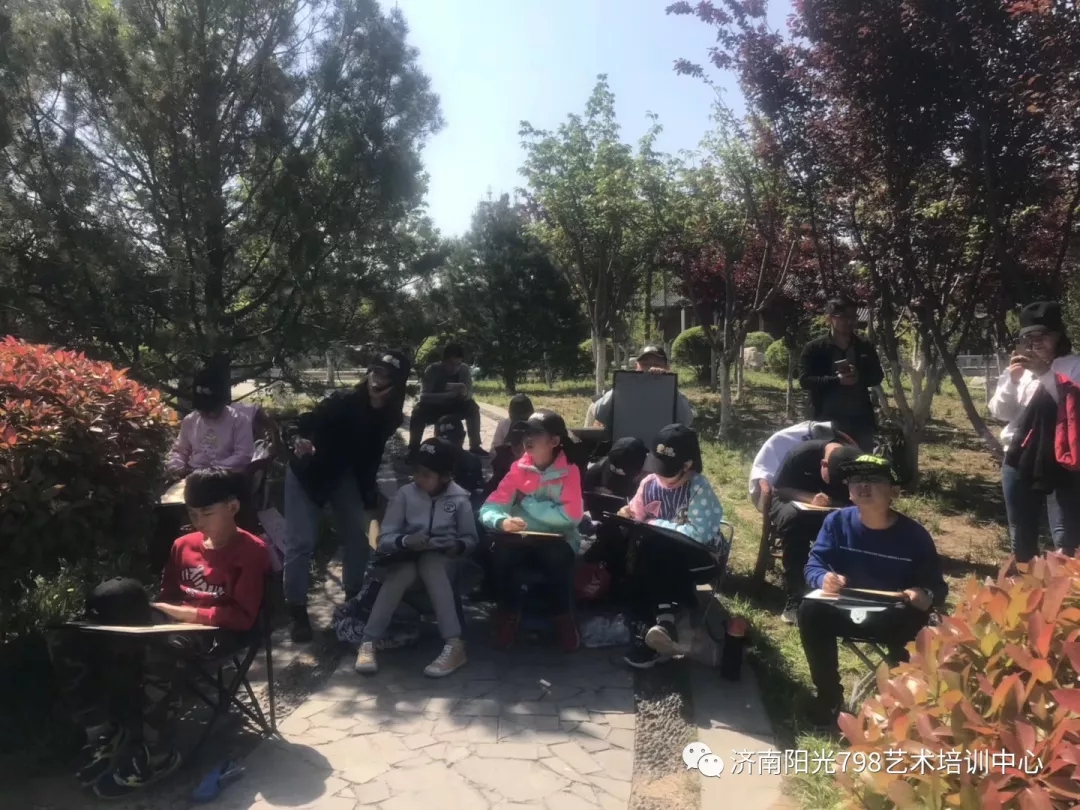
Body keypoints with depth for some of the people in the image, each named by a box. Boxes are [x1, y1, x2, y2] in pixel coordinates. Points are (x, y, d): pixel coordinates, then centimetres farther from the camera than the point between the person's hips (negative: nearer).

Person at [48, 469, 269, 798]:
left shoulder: (252, 550, -4)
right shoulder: (183, 544, 18)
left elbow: (244, 616, -10)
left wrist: (189, 613, -16)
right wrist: (163, 613, -1)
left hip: (215, 630, -7)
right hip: (172, 623, 7)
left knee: (162, 647, -43)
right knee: (66, 637, -11)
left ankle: (156, 755, -23)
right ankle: (105, 732, -3)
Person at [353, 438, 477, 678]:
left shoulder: (459, 499, -5)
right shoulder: (405, 494, -5)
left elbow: (471, 539, 4)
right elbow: (384, 539, -5)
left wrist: (459, 546, -20)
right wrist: (405, 541, -27)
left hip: (441, 560, -1)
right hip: (408, 557, 1)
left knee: (430, 563, -36)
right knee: (400, 574, -34)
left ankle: (454, 645, -41)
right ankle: (367, 644, -31)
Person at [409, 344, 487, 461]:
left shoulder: (464, 369, -16)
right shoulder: (432, 370, -24)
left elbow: (469, 395, -18)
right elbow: (424, 396, -34)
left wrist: (465, 393, -44)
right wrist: (449, 395, -48)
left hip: (452, 408, 3)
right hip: (433, 408, -3)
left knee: (472, 407, -22)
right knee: (419, 411, -33)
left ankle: (475, 446, -12)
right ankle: (413, 450, -23)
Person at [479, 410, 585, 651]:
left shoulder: (569, 471, -6)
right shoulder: (518, 469, 0)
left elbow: (572, 515, -18)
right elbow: (489, 508, -6)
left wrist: (527, 502, -14)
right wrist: (502, 521, -30)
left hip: (556, 541, -2)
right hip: (523, 540, 2)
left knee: (558, 555, -35)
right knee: (502, 551, -30)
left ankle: (562, 616, -7)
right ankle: (509, 614, -4)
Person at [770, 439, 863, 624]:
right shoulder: (802, 454, -24)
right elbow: (779, 489, -16)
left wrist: (833, 504, -31)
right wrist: (810, 498, -33)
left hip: (834, 512, 2)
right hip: (795, 502, -2)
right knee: (793, 518, -38)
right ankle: (794, 600, -34)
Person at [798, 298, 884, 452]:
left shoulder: (865, 347, 10)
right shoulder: (814, 348, -2)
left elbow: (878, 376, 11)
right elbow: (805, 380, -8)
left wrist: (859, 377, -12)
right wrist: (837, 380, -21)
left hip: (860, 419, 4)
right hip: (827, 420, -3)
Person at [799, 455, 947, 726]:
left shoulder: (915, 535, -10)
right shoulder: (837, 522, -9)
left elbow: (938, 587, -9)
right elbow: (814, 565, -11)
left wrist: (925, 595, -34)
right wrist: (824, 578, -36)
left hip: (894, 620, -1)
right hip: (844, 611, 1)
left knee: (915, 624, -34)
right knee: (810, 610, -28)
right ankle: (829, 695, -8)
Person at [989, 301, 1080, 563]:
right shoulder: (1017, 369, 12)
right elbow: (1000, 412, 6)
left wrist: (1046, 373, -21)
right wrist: (1012, 379, -9)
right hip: (1020, 461, 5)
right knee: (1021, 539, 14)